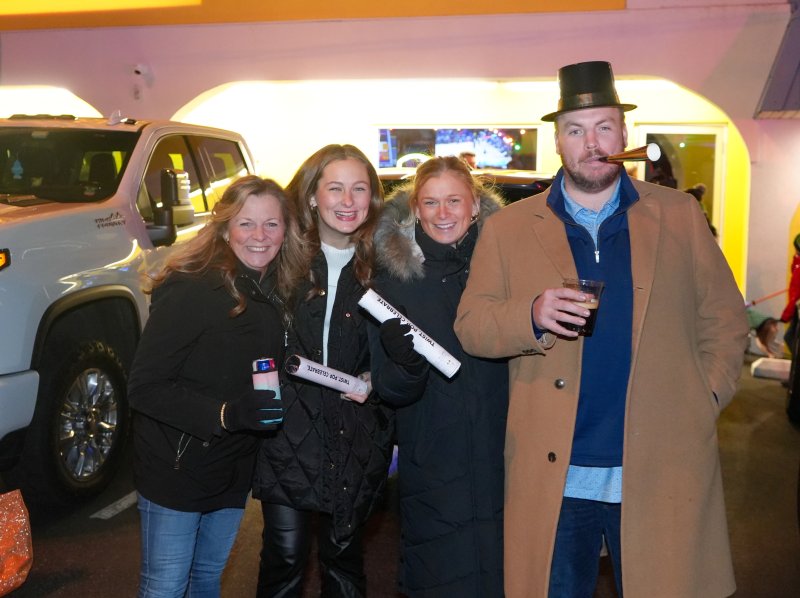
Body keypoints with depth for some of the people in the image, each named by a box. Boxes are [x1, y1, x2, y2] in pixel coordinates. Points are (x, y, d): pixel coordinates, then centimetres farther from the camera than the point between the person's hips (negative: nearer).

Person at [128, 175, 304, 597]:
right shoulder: (189, 290, -20)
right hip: (175, 470, -6)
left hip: (233, 473, 6)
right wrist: (225, 414, -32)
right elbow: (144, 387, -22)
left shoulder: (278, 293, 1)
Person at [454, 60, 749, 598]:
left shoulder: (682, 216, 6)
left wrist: (704, 402, -2)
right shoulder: (508, 228, 4)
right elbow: (469, 326, 0)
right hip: (554, 478, 0)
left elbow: (725, 322, 9)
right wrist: (532, 316, -18)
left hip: (662, 474, 1)